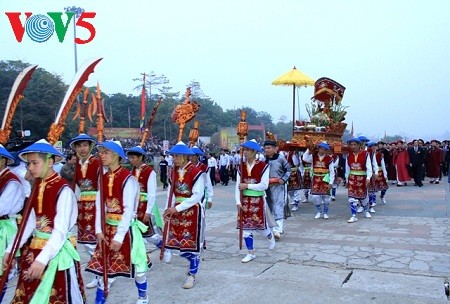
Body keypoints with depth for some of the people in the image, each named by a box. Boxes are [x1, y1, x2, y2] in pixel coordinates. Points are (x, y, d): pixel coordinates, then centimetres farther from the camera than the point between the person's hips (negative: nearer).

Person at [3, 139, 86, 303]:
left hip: (57, 250, -7)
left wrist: (42, 259, -32)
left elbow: (61, 231, -24)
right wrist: (10, 249, 5)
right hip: (35, 249, 7)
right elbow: (31, 222, 7)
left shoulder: (63, 190, -19)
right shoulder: (36, 186, 3)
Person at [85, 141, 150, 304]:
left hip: (125, 228, -5)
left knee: (135, 265, 9)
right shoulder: (103, 178, 3)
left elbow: (129, 210, -19)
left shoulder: (128, 179, -16)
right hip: (107, 228, 6)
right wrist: (99, 230, -7)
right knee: (103, 265, 9)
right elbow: (99, 205, 1)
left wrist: (119, 236, -21)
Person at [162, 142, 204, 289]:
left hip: (192, 211, -6)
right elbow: (171, 193, 8)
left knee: (192, 243, 3)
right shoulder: (174, 172, 5)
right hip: (176, 210, 6)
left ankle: (192, 275, 18)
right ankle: (195, 260, 34)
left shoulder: (196, 172, -15)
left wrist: (177, 208, -19)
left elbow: (197, 196, -18)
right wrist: (168, 209, -4)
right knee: (179, 243, 7)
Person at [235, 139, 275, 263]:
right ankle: (251, 253, 18)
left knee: (260, 225, 8)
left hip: (258, 201, -4)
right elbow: (238, 186, 0)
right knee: (246, 226, 5)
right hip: (245, 201, 4)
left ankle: (270, 236, 43)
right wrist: (238, 202, -9)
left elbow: (264, 185, -16)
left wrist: (247, 186, -18)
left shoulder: (263, 166, -11)